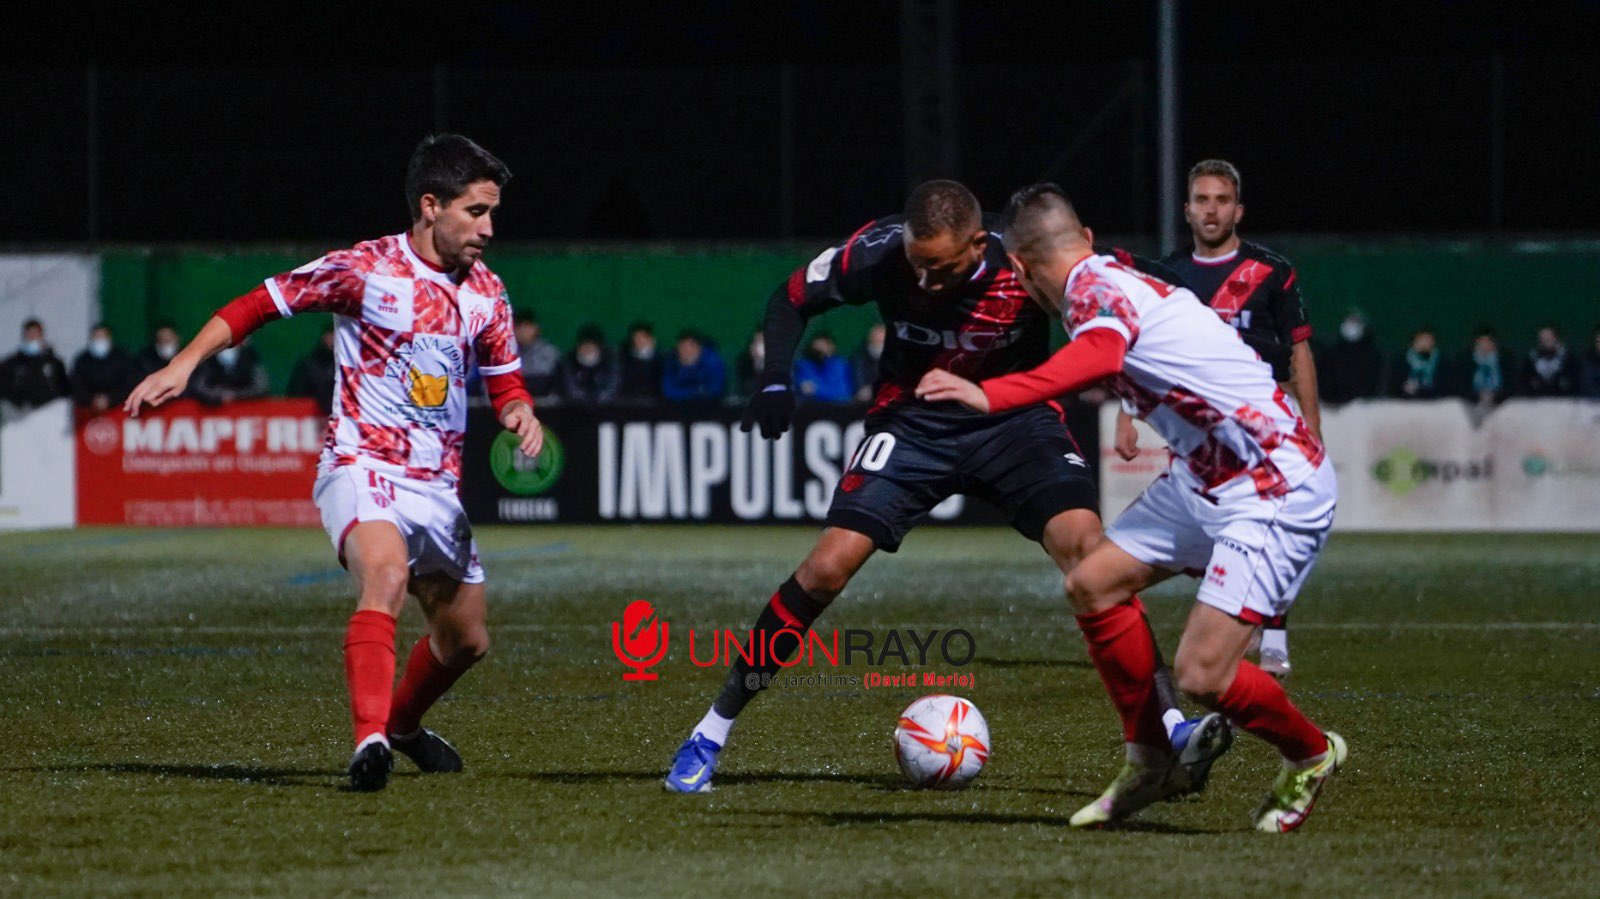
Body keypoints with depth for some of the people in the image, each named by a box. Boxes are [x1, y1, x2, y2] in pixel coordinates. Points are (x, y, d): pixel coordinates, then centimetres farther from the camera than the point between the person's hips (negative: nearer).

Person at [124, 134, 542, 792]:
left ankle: (403, 723, 45)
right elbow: (259, 304, -4)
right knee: (387, 574, -35)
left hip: (437, 485, 6)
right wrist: (183, 365, -14)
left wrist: (520, 413, -7)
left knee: (465, 640, 15)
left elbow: (504, 379, 17)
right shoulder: (365, 269, -10)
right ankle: (370, 741, -45)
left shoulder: (485, 294, 6)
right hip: (361, 467, -6)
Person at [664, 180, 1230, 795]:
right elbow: (792, 298, -3)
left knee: (1086, 548, -23)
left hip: (1015, 419, -1)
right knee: (827, 568, -13)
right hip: (912, 419, 1)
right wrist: (775, 381, -17)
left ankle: (1170, 731, -21)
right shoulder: (877, 255, -21)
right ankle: (712, 732, 0)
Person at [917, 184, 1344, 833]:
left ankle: (1311, 756, 14)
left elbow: (1098, 358, -40)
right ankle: (1151, 763, 19)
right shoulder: (1120, 280, 12)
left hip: (1278, 493, -10)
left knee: (1200, 676, -14)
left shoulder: (1097, 287, -16)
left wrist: (989, 395, -52)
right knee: (1094, 585, 7)